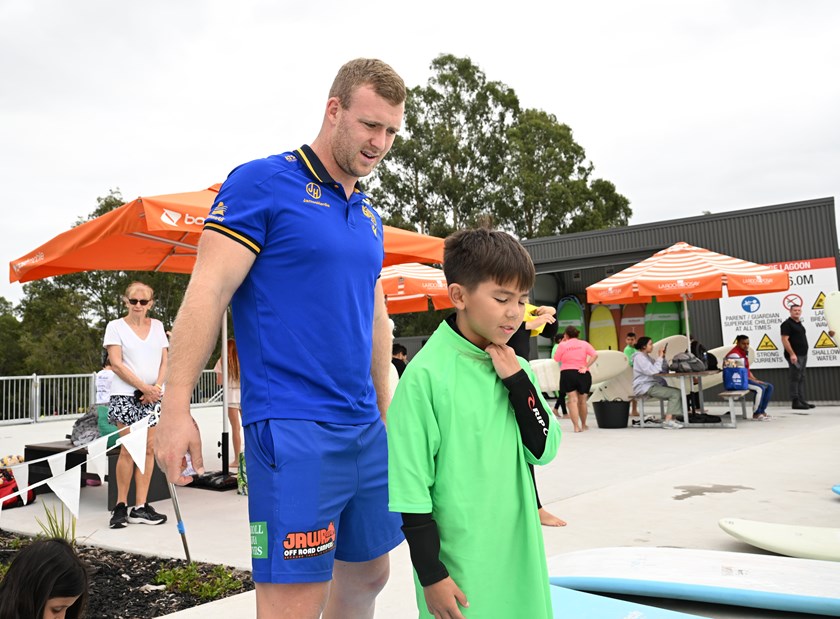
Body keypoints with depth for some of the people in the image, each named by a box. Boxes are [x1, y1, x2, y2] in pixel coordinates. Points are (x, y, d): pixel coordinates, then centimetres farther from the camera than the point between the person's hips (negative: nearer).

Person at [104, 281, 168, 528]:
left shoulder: (157, 326, 14)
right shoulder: (116, 326, 3)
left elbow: (164, 360, 11)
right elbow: (116, 364, -5)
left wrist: (157, 386, -6)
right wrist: (143, 387, -12)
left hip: (153, 395, 4)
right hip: (125, 394, -3)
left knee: (148, 448, 0)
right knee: (129, 448, -7)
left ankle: (140, 507, 4)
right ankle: (121, 505, 5)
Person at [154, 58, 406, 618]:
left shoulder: (368, 215, 16)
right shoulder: (262, 183, -6)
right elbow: (207, 293, -11)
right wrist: (177, 409, -16)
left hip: (365, 427, 8)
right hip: (292, 426, -7)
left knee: (369, 573, 16)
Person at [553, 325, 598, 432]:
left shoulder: (563, 345, 1)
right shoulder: (584, 344, 8)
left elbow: (556, 359, 7)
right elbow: (595, 355, -4)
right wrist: (586, 366, -6)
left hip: (568, 373, -2)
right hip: (583, 374, 2)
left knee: (573, 400, -4)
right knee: (582, 401, 15)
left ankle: (576, 426, -14)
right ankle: (583, 425, 30)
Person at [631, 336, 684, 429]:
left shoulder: (647, 357, 20)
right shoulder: (639, 357, -10)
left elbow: (664, 370, 17)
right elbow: (652, 371, -24)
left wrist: (663, 357, 3)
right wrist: (660, 357, -16)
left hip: (653, 385, 10)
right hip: (645, 387, -10)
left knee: (678, 392, 1)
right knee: (675, 394, -18)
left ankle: (671, 418, -4)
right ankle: (668, 421, -23)